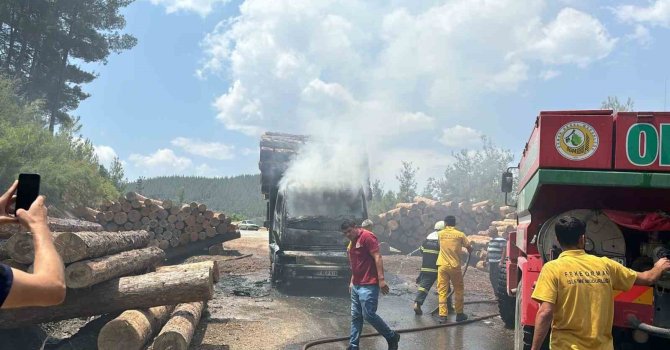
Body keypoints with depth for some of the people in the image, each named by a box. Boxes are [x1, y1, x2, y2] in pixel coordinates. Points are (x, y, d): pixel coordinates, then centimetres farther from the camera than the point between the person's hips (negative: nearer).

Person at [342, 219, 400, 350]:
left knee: (368, 315, -9)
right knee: (355, 316, 9)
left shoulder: (367, 236, -11)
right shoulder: (352, 243, 17)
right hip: (356, 285, 9)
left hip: (369, 285, -9)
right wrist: (352, 281, 23)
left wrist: (381, 279, -23)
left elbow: (377, 257, -17)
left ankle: (392, 337, 9)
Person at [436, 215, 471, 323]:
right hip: (454, 266, -1)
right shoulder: (460, 234, -3)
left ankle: (443, 315, -2)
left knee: (442, 291, 3)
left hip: (442, 265, 1)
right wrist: (470, 250, 26)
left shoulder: (440, 234, 3)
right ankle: (459, 314, 20)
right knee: (458, 290, 14)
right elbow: (469, 248, 3)